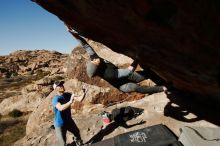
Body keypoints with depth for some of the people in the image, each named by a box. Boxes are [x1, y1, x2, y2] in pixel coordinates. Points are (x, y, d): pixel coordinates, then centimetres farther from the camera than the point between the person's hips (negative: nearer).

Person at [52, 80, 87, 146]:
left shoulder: (67, 95, -6)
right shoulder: (55, 99, -28)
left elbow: (79, 99, -10)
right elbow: (61, 108, -48)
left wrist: (84, 93, -27)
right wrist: (70, 101, -56)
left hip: (69, 120, 8)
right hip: (60, 124, -7)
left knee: (77, 132, 29)